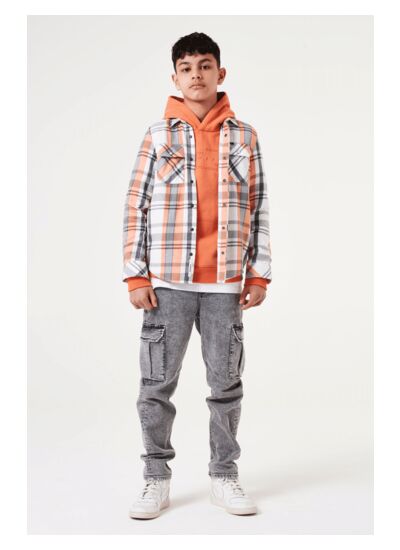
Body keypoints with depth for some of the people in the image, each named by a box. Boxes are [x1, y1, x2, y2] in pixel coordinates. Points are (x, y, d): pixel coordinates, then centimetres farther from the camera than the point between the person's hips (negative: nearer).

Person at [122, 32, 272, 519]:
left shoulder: (244, 137, 8)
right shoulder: (158, 135, 4)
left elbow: (258, 210, 9)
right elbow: (136, 207, 2)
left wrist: (259, 274, 3)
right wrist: (135, 275, -4)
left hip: (225, 282, 1)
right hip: (167, 281, -1)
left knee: (226, 383, 7)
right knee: (157, 384, 3)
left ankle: (224, 476, 21)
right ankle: (156, 480, 16)